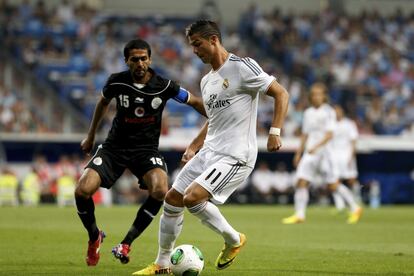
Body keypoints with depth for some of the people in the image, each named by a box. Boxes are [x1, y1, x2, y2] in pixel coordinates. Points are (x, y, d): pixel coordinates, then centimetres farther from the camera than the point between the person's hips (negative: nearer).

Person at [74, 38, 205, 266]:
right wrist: (91, 136, 23)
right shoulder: (117, 82, -8)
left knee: (160, 190, -31)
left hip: (146, 149, -1)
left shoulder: (164, 86, -12)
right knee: (82, 190, -19)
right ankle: (94, 237, 12)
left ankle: (126, 243, -14)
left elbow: (194, 102, 4)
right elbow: (103, 102, 15)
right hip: (115, 146, 1)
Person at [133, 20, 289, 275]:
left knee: (192, 198, -24)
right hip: (209, 151, 9)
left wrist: (275, 132, -20)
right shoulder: (207, 81, 16)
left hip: (236, 156, -9)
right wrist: (193, 147, 19)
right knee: (172, 200, 5)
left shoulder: (242, 67, -11)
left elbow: (281, 93, -11)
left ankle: (234, 240, -1)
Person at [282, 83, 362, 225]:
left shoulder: (328, 112, -5)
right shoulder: (308, 113, 13)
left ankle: (355, 208, 14)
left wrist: (316, 147, -26)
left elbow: (329, 134, -14)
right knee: (301, 182, -8)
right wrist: (298, 153, 18)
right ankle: (299, 215, -5)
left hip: (324, 152, -5)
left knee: (333, 185, -2)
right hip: (309, 153, 5)